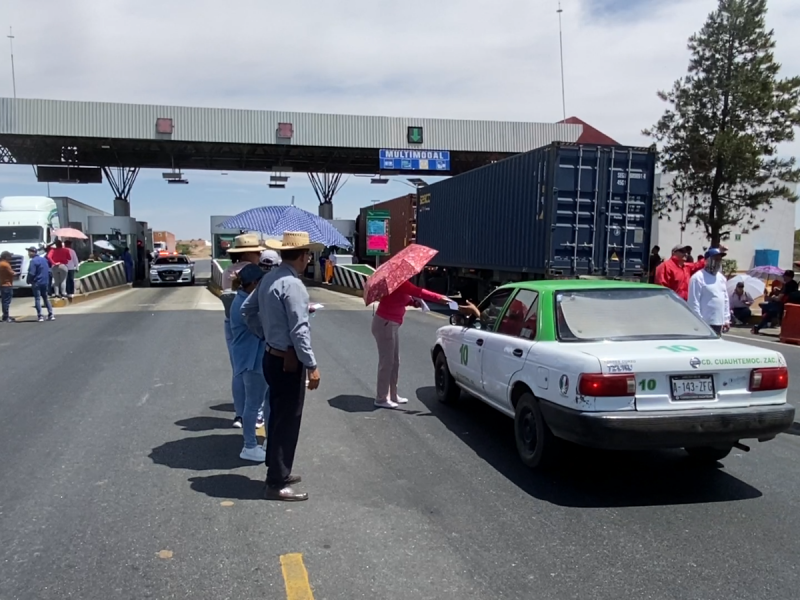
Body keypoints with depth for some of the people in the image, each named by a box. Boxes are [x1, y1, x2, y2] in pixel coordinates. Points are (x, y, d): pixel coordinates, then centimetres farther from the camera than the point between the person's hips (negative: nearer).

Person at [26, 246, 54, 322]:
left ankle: (40, 316, -6)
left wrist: (28, 281, -4)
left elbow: (31, 273, -17)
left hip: (36, 283, -7)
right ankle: (51, 314, 10)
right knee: (46, 298, 13)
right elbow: (49, 270, 13)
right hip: (45, 282, 7)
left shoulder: (33, 261, -13)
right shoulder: (44, 259, 10)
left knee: (37, 299, -2)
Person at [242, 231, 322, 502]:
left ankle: (278, 472, 31)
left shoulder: (269, 278, 8)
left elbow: (247, 309, 18)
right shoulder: (292, 284, -21)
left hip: (272, 356, 10)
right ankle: (277, 484, 6)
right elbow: (299, 330, -23)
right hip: (288, 362, -10)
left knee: (277, 417, 19)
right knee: (287, 421, -1)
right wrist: (312, 365, -18)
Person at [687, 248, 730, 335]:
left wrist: (726, 319, 16)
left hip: (719, 323, 9)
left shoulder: (722, 278, 16)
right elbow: (693, 302, -15)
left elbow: (726, 299, 21)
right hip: (705, 323, -8)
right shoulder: (698, 278, -10)